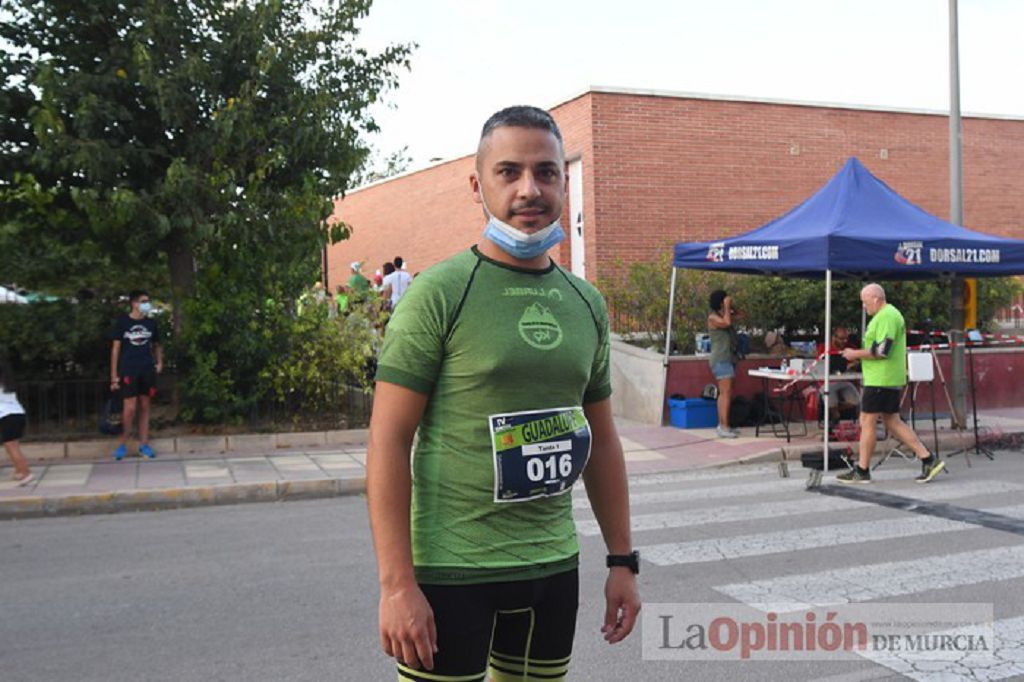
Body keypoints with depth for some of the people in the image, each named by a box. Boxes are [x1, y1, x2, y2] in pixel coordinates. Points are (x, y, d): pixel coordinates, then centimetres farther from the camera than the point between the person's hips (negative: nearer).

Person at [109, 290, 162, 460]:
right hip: (128, 370, -3)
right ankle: (123, 443, 11)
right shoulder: (123, 322, -2)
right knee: (130, 408, -8)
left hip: (147, 370, 4)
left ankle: (144, 445, 14)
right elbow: (115, 348, -2)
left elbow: (157, 345, 21)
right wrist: (114, 375, -6)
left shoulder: (151, 323, 8)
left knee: (144, 407, 7)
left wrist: (159, 362, 3)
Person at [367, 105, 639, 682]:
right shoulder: (440, 294, -10)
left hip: (555, 568, 5)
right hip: (452, 573, -5)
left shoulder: (587, 303, 7)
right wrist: (397, 584, -16)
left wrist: (623, 560, 11)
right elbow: (389, 443, -12)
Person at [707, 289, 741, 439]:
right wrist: (727, 307, -14)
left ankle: (722, 425, 14)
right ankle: (724, 427, -18)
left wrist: (731, 308, 7)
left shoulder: (722, 315, 18)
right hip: (721, 359, -9)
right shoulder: (713, 317, -8)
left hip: (728, 359, 9)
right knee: (726, 393, -15)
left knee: (725, 394, 10)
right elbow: (726, 322, -25)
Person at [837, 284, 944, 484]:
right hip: (891, 379, 11)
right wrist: (858, 354, 14)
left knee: (867, 422, -3)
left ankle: (862, 471, 4)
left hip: (880, 380, -11)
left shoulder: (886, 317, -16)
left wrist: (856, 354, -13)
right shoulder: (890, 314, 19)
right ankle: (928, 459, 11)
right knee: (893, 422, 12)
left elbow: (882, 350, -24)